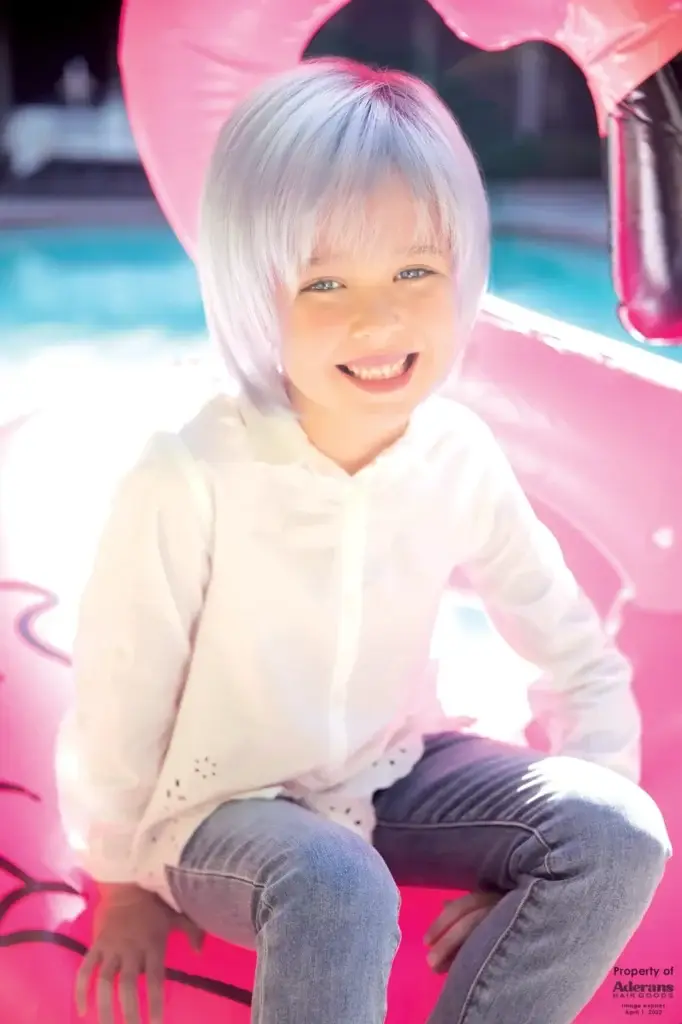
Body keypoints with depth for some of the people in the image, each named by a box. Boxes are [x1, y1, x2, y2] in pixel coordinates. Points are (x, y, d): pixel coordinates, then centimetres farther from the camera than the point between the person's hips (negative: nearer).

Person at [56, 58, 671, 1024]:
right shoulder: (189, 483, -28)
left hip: (391, 772, 4)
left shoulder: (461, 457, -15)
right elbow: (119, 707, -14)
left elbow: (579, 652, -2)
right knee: (336, 890, -35)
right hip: (222, 809, -4)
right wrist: (126, 884, 0)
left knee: (621, 833, -15)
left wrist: (575, 843, -7)